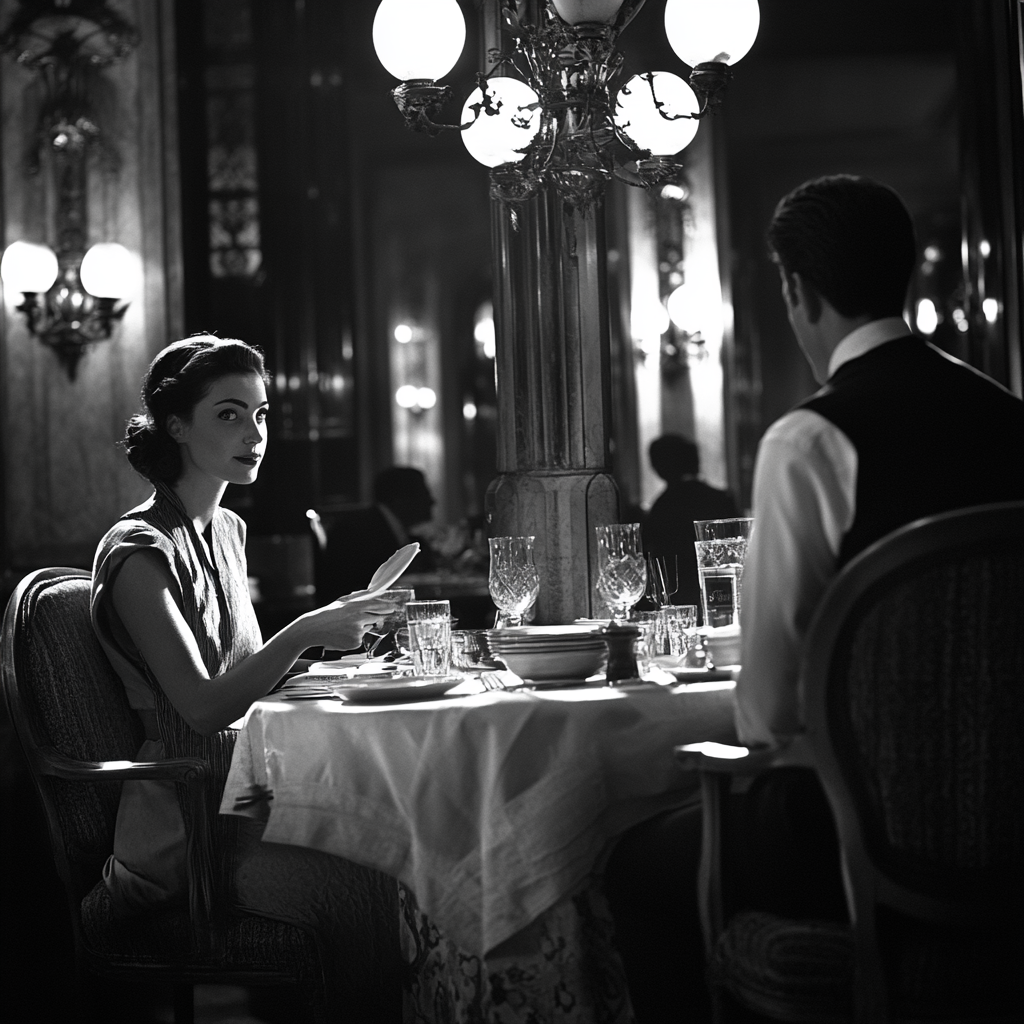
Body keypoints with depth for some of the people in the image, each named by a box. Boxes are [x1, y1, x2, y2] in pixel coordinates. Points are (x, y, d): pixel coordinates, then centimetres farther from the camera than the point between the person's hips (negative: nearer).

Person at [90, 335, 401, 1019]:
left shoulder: (228, 530, 14)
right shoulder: (138, 551, -11)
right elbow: (202, 706, -18)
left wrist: (324, 629, 7)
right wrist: (305, 633, -25)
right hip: (185, 829, -8)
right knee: (375, 891, -27)